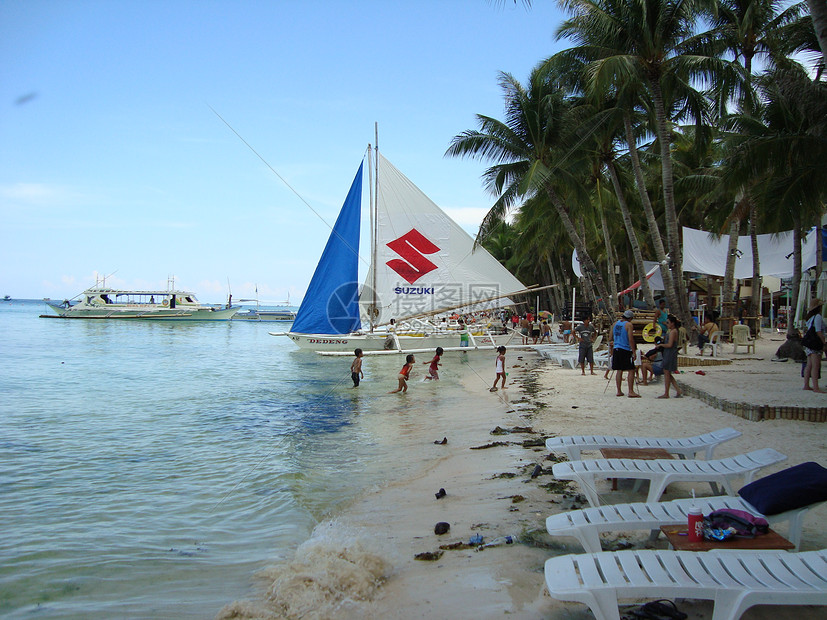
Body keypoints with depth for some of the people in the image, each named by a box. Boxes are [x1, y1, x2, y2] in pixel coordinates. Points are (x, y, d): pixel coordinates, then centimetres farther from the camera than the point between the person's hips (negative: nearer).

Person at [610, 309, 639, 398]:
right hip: (626, 350, -6)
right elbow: (630, 339, -14)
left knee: (619, 370, 10)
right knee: (631, 370, -1)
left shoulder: (615, 323, 11)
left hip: (616, 349, 6)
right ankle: (631, 392, -6)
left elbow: (611, 337, 15)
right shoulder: (628, 325, -7)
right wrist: (634, 352, -10)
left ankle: (619, 391, 11)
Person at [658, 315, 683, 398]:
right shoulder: (673, 331, 15)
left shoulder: (673, 332, -16)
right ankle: (678, 391, 12)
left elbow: (669, 345, -21)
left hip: (670, 354, -10)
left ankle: (666, 394, 3)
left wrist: (660, 345, -9)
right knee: (667, 374, 13)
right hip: (668, 354, 10)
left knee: (666, 373, -3)